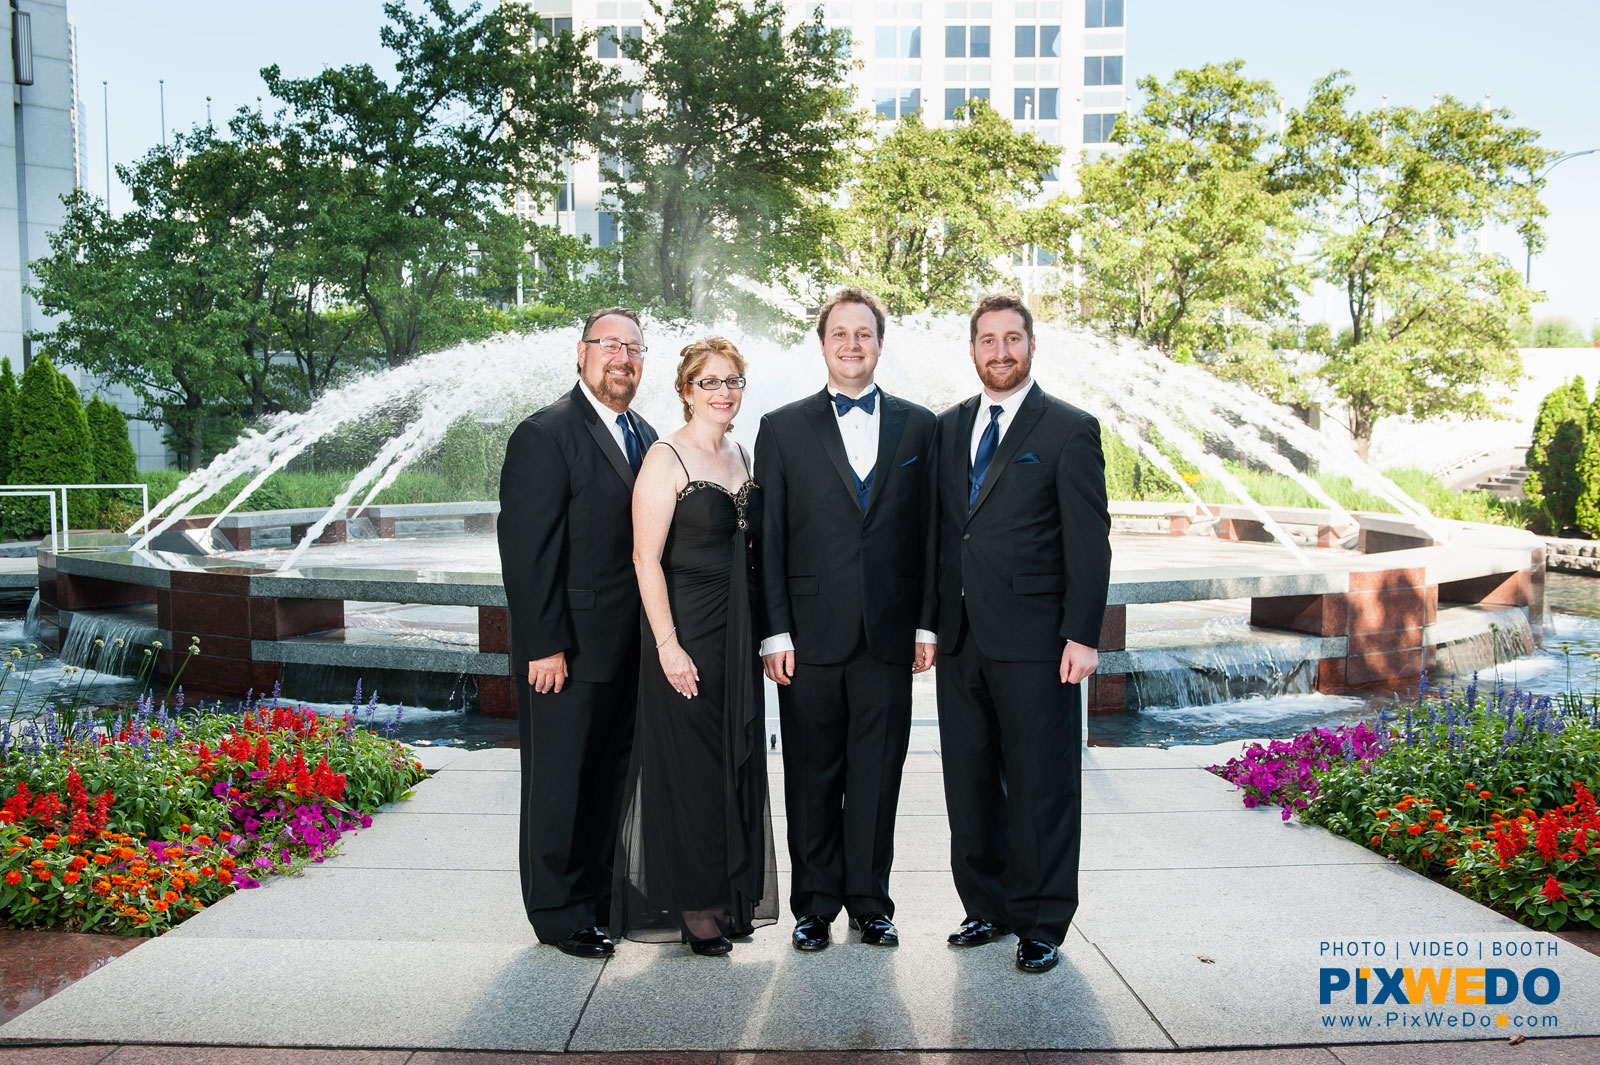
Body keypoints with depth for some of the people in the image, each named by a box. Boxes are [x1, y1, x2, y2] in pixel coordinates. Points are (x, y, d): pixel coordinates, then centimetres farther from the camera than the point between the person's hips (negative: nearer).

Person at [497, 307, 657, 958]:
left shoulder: (645, 437, 13)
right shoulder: (545, 435, -11)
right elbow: (527, 551, -15)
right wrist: (544, 646, -18)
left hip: (630, 651, 8)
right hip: (570, 652, -7)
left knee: (611, 778, 16)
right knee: (559, 783, 5)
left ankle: (601, 897, 30)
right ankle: (559, 912, 20)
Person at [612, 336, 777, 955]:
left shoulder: (742, 458, 13)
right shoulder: (666, 459, -9)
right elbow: (646, 559, -14)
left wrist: (764, 632, 11)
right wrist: (667, 644, -19)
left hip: (738, 634, 7)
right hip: (685, 629, -7)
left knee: (738, 761, 11)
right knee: (688, 764, 1)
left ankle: (730, 896, 26)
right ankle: (690, 904, 16)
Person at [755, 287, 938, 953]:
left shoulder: (918, 426, 9)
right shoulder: (783, 429, 5)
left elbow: (930, 533, 9)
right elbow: (769, 540, 2)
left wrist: (927, 624, 3)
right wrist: (775, 633, -4)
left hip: (889, 635, 1)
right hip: (811, 635, -1)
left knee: (878, 774, 8)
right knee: (812, 777, 7)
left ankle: (870, 902, 23)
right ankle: (815, 905, 22)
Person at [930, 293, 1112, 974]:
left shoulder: (1069, 430, -2)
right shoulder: (948, 427, 13)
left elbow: (1088, 541, -6)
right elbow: (941, 529, 14)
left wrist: (1082, 635, -13)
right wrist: (930, 622, 9)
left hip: (1034, 641, -5)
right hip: (960, 638, 5)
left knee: (1041, 785, 3)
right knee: (969, 781, 12)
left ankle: (1041, 925, 17)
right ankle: (987, 907, 28)